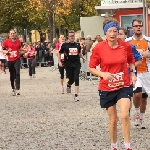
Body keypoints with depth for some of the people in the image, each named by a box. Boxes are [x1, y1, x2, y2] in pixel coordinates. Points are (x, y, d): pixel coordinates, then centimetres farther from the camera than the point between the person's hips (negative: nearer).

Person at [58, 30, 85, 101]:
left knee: (76, 79, -8)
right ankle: (68, 85, 42)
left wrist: (82, 58, 9)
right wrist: (59, 61, -1)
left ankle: (76, 95, -6)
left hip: (76, 64, 2)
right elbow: (59, 53, 7)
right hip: (68, 64, -2)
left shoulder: (77, 45, 7)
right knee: (71, 79, 3)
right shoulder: (65, 45, -2)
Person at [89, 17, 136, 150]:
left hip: (124, 86, 0)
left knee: (124, 115, -18)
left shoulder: (126, 46, -5)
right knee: (113, 119, 8)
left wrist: (132, 73, -3)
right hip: (107, 88, 0)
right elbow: (91, 68, -3)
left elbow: (131, 61, 15)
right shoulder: (99, 48, -11)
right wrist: (103, 74, -21)